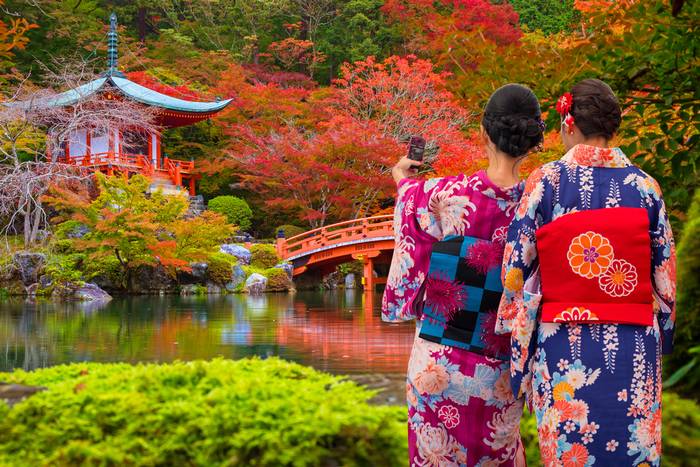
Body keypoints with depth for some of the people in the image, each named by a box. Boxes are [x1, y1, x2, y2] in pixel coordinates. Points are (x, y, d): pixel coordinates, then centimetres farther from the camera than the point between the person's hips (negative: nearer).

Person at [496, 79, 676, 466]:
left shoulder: (546, 180, -3)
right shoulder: (644, 186, 3)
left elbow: (517, 266, -2)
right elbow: (665, 277, 7)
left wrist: (519, 340, 9)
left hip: (566, 347, -2)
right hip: (635, 347, 2)